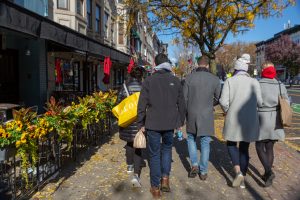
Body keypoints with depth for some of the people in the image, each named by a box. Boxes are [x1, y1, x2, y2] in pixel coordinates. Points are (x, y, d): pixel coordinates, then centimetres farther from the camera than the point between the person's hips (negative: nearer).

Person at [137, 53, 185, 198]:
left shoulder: (149, 81, -4)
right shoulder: (176, 81, 1)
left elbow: (142, 104, -6)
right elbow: (181, 104, 4)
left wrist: (141, 123, 4)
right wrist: (181, 122, 15)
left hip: (153, 123, -2)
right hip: (170, 123, 2)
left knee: (154, 154, 9)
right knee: (167, 148, 25)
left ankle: (155, 187, 17)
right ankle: (165, 178, 18)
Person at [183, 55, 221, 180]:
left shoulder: (190, 77, -6)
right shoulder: (214, 79, -4)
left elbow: (184, 97, -4)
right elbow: (219, 98, 2)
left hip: (192, 114, 0)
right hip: (207, 115, 0)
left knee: (191, 138, 21)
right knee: (205, 143, 10)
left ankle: (194, 165, 13)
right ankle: (203, 172, 17)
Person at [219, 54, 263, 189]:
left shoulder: (229, 81, -6)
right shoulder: (254, 82, 0)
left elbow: (223, 101, -12)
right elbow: (259, 103, -1)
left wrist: (227, 111, 8)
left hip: (234, 120, -2)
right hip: (250, 121, 3)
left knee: (231, 145, 19)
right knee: (244, 148, 16)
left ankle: (238, 172, 0)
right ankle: (242, 180, 23)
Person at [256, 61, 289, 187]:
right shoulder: (281, 85, 2)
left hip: (262, 120, -4)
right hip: (275, 121, 4)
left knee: (260, 147, 10)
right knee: (269, 148, 15)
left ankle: (269, 172, -7)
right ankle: (267, 175, 24)